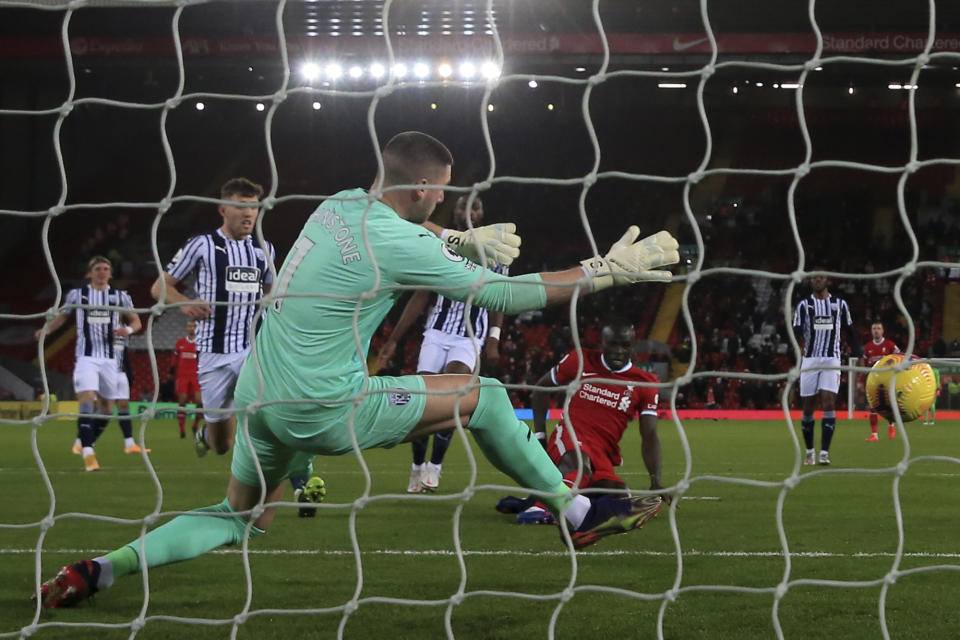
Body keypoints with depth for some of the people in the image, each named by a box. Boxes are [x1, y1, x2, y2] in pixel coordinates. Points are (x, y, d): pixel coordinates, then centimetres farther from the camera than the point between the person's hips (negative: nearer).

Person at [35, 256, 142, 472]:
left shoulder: (120, 296, 5)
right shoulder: (77, 294, 3)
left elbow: (136, 321, 11)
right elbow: (62, 315, 15)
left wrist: (128, 329, -12)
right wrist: (47, 329, -4)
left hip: (109, 358, 3)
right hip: (86, 357, -3)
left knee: (107, 405, 10)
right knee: (86, 399, -21)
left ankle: (83, 441, 33)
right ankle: (87, 453, -27)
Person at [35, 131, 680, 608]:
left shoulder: (342, 204, 6)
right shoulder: (395, 245, -17)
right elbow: (507, 295, -13)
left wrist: (461, 238, 18)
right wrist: (609, 270, -8)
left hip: (260, 395, 8)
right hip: (323, 407, -8)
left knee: (240, 519, 23)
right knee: (484, 397, 2)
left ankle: (101, 569, 7)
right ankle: (578, 514, 10)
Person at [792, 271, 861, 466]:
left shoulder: (840, 304, 8)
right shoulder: (804, 305, 5)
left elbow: (850, 333, 15)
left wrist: (857, 356, 7)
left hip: (832, 362, 0)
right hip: (810, 361, 0)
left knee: (828, 404, -14)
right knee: (807, 408, 3)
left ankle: (824, 453, -16)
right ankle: (810, 452, 19)